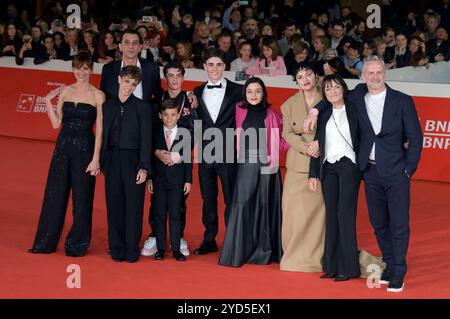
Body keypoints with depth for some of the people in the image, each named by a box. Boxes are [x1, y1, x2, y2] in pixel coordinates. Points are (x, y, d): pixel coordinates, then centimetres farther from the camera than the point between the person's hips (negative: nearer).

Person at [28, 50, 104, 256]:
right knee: (54, 195, 7)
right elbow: (56, 123, 6)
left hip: (85, 147, -4)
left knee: (82, 198, 3)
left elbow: (100, 129, -6)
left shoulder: (98, 96, -4)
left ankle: (77, 244, 15)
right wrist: (48, 101, -1)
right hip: (63, 146, 4)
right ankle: (45, 242, 17)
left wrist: (96, 158, -11)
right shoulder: (64, 91, 7)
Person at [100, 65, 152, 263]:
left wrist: (144, 167, -11)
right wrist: (102, 162, 6)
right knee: (114, 206, 6)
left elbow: (146, 139, -4)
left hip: (133, 161, -3)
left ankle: (132, 250, 7)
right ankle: (117, 249, 14)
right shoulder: (107, 106, 9)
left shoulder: (142, 107, -1)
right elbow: (104, 136, 12)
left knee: (133, 207, 0)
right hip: (112, 160, 3)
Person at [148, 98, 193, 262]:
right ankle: (160, 248, 11)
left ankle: (176, 249, 7)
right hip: (159, 179, 1)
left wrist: (188, 180, -1)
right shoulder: (155, 133, 2)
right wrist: (149, 178, 0)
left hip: (177, 179, -1)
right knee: (159, 214, 4)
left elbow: (188, 158, 1)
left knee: (176, 214, 1)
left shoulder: (184, 134, 0)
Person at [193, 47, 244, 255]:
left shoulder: (237, 91, 0)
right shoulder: (197, 93, 11)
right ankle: (209, 240, 19)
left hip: (228, 153, -3)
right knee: (208, 198, 10)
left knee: (231, 198, 0)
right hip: (206, 153, 3)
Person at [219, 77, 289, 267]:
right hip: (246, 164, 0)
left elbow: (280, 142, 8)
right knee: (242, 205, -6)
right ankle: (237, 252, -2)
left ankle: (264, 251, 12)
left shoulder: (271, 115, 5)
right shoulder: (240, 112, 6)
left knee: (265, 206, 3)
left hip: (267, 165, 0)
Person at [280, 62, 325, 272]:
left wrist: (320, 142, -15)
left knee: (319, 209, -3)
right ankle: (295, 256, 8)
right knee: (294, 209, -1)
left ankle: (316, 256, 5)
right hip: (298, 164, 2)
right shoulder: (290, 104, 9)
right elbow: (287, 133, 4)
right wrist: (306, 148, -11)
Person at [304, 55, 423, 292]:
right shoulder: (358, 96, 4)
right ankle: (389, 266, 23)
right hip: (371, 171, 4)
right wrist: (314, 112, 6)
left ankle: (398, 273, 2)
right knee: (379, 224, 10)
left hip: (396, 172, -3)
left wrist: (409, 169, -6)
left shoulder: (402, 101, -4)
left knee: (399, 224, -4)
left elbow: (415, 138, -2)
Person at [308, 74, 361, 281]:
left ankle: (349, 267, -5)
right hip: (328, 169, 4)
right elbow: (317, 145, 13)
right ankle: (332, 266, 8)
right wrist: (313, 174, 8)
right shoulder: (324, 115, 14)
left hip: (349, 165, -4)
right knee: (331, 216, 4)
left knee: (345, 214, -9)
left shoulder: (353, 110, 3)